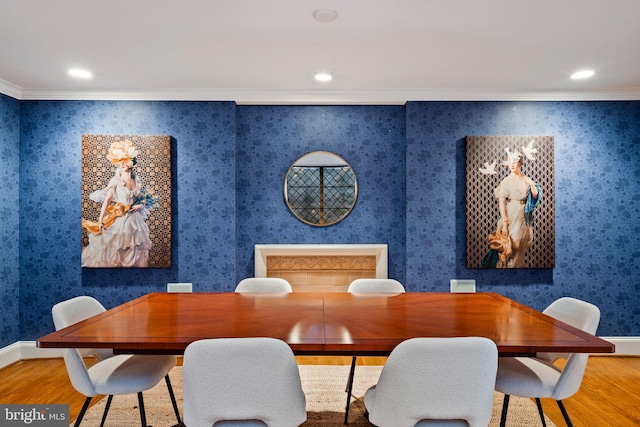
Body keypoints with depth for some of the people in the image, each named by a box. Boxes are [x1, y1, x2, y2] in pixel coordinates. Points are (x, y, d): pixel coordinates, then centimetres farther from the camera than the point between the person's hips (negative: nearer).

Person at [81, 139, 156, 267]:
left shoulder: (136, 180, 3)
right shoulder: (116, 180, -11)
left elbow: (141, 198, 16)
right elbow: (107, 200, -17)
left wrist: (141, 204, -6)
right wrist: (100, 220, -22)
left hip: (134, 220, 5)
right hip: (118, 220, -5)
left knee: (134, 250, 14)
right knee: (114, 249, 4)